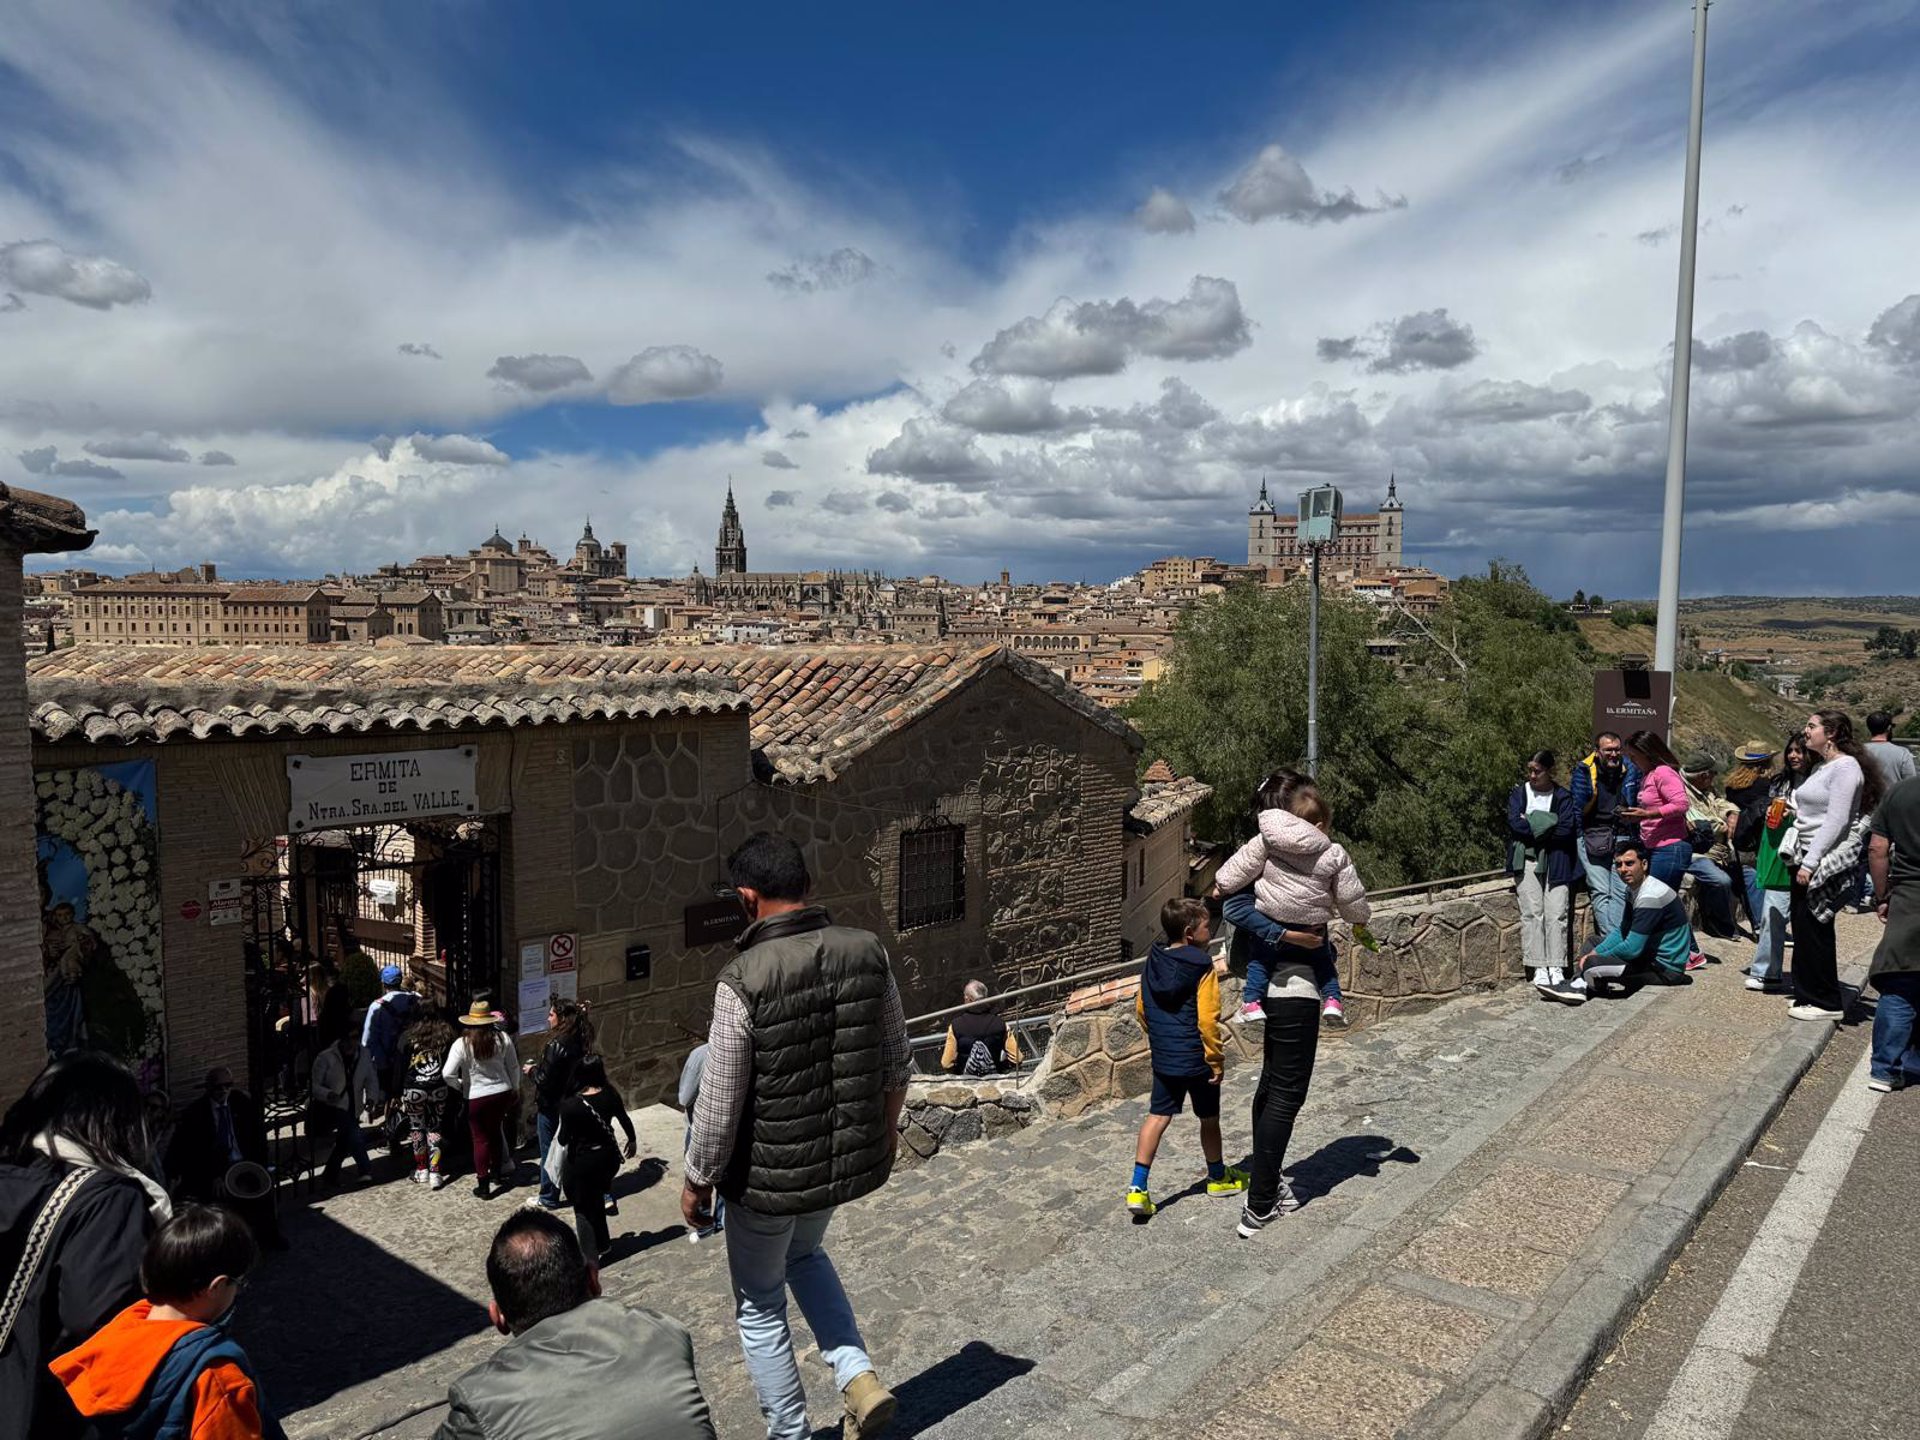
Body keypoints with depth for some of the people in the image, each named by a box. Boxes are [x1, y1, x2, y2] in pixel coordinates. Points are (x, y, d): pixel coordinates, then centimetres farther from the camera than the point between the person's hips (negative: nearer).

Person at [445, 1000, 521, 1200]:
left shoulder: (462, 1044, -15)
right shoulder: (502, 1039, -6)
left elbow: (447, 1074, -19)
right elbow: (512, 1068, 4)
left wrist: (460, 1086, 1)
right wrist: (515, 1089, 19)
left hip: (476, 1098, -3)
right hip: (502, 1093, 3)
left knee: (481, 1139, 7)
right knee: (496, 1132, 23)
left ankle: (483, 1185, 8)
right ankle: (498, 1171, 37)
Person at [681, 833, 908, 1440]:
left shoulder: (744, 980, -25)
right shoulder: (868, 952, -10)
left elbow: (719, 1104, -18)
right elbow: (897, 1058, 3)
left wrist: (697, 1182, -1)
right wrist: (886, 1123, 20)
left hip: (770, 1175, -5)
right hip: (851, 1156, 5)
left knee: (760, 1307, 20)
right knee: (804, 1253, 33)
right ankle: (859, 1377, 20)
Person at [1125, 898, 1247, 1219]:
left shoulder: (1153, 962, 1)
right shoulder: (1201, 967, -18)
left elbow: (1141, 1009, 9)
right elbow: (1207, 1020, -19)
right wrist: (1217, 1059, -9)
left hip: (1163, 1058, 5)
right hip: (1197, 1059, -5)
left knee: (1157, 1116, 8)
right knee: (1209, 1119, 15)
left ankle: (1138, 1187, 1)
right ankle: (1218, 1177, 35)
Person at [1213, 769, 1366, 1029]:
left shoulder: (1267, 841, -8)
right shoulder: (1335, 855, -7)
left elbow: (1244, 864, 0)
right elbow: (1350, 895, 1)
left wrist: (1223, 883, 14)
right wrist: (1360, 917, 18)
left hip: (1271, 918, -1)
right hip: (1313, 923, 1)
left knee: (1259, 957, 17)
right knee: (1323, 958, 25)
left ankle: (1252, 1002, 7)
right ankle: (1332, 1001, 15)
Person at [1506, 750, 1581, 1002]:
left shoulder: (1563, 796, 8)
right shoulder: (1518, 793, 11)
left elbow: (1566, 829, -6)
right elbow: (1515, 823, -6)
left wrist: (1531, 824, -4)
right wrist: (1548, 824, -6)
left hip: (1556, 860, 0)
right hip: (1527, 859, 0)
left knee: (1557, 914, -12)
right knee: (1532, 912, -10)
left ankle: (1556, 972, -14)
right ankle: (1540, 971, -12)